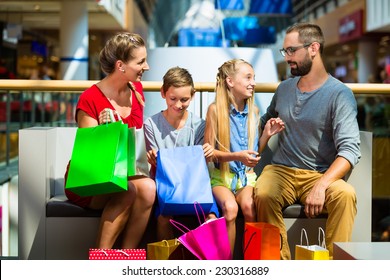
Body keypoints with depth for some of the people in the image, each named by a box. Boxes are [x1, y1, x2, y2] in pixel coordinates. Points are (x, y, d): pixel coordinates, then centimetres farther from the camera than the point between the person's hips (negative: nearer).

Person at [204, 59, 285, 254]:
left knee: (249, 206, -28)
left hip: (246, 174, 3)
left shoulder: (253, 111, 6)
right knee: (230, 207, -31)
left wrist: (267, 134, -2)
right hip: (221, 174, -3)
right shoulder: (216, 109, -7)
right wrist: (236, 156, -20)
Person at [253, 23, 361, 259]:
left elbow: (350, 149, -16)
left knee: (345, 195, -35)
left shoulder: (340, 94, -6)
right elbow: (265, 122, 28)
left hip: (321, 175, -3)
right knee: (263, 195, -31)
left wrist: (321, 185, -32)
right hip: (281, 170, 3)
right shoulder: (284, 88, 12)